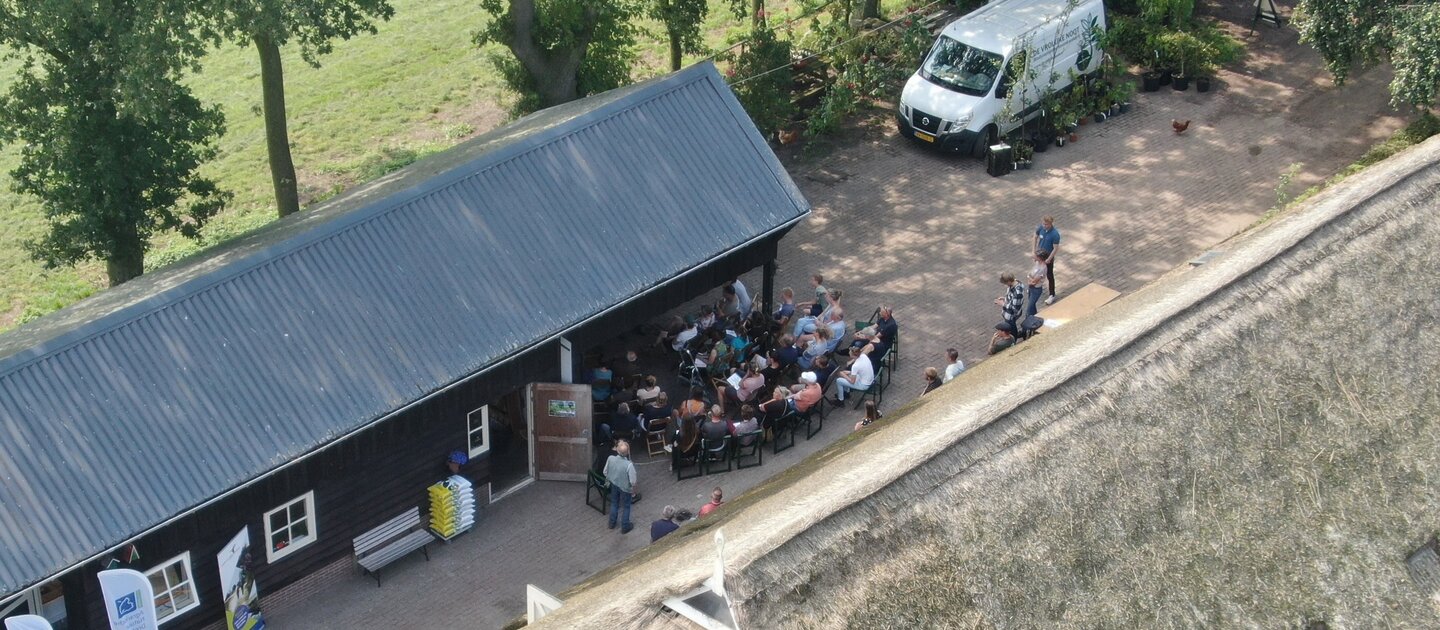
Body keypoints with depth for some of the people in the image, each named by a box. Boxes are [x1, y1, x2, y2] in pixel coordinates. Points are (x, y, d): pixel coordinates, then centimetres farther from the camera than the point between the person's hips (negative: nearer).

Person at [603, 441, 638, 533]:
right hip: (625, 488, -4)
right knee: (625, 507, 20)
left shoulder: (610, 459, -25)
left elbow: (605, 473, -7)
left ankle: (612, 523, 46)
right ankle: (625, 527, 37)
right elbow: (633, 482, -25)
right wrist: (634, 491, -5)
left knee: (614, 503, 28)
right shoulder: (629, 465, -36)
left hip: (614, 485, 4)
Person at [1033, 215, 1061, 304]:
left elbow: (1055, 249, -22)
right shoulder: (1040, 228, -15)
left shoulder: (1055, 234, -29)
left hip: (1049, 256, -5)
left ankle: (1052, 295, 20)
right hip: (1040, 254, 5)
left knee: (1049, 276, 7)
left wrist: (1049, 259, -18)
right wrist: (1034, 250, 2)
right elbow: (1036, 237, 3)